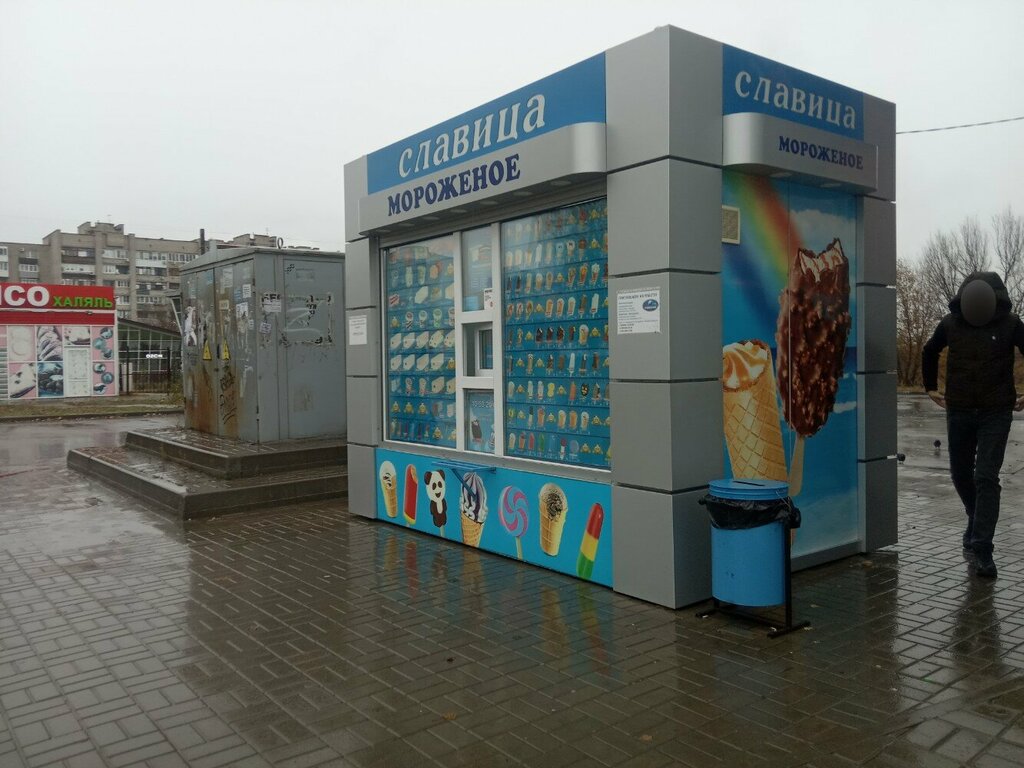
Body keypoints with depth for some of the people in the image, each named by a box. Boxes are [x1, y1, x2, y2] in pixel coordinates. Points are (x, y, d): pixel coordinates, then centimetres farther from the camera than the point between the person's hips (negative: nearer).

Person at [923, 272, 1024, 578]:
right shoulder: (950, 323, -2)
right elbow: (929, 352, 16)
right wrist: (931, 387, 15)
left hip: (996, 413, -2)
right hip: (959, 412, 3)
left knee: (986, 478, -9)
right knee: (961, 475, 11)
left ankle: (982, 550, -7)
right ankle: (978, 521, 38)